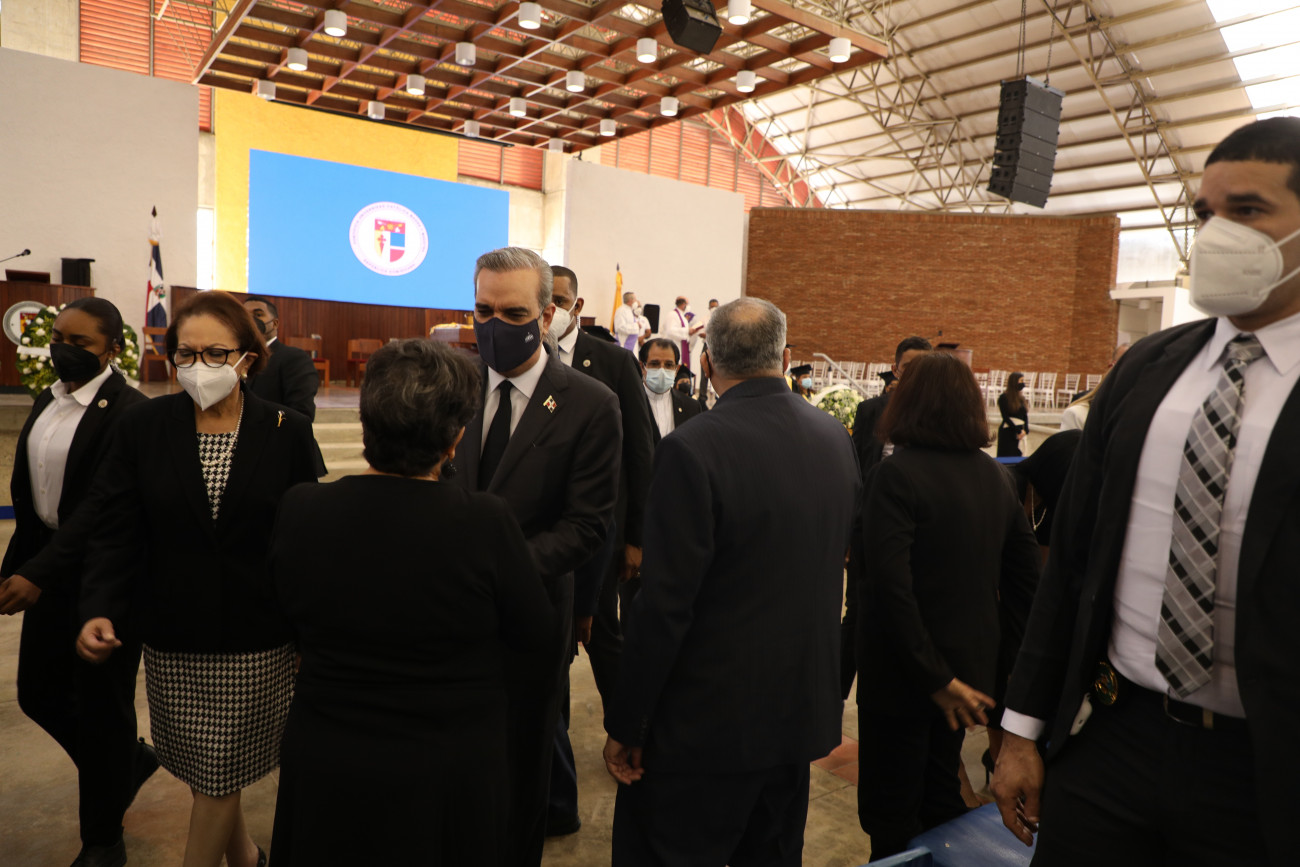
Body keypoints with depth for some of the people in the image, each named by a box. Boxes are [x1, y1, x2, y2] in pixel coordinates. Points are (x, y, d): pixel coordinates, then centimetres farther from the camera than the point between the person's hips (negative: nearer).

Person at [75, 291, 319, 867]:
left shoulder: (287, 433, -6)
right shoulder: (142, 426, -1)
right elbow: (114, 531, 0)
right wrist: (99, 608, -15)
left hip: (256, 640, -2)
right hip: (173, 638, 3)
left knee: (218, 773, 6)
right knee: (201, 766, 17)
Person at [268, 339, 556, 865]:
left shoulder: (298, 511, -17)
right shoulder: (485, 524, -27)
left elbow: (292, 622, 1)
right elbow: (538, 640, -12)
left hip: (323, 768, 3)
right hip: (447, 779, -2)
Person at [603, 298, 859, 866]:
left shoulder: (692, 449, -22)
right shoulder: (835, 438, -1)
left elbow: (663, 607, -21)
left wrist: (624, 725, -11)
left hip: (704, 724, -6)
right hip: (802, 709, 7)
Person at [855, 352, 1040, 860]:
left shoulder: (896, 474, -18)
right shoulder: (996, 476, 3)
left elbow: (892, 587, -25)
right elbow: (1025, 577, 9)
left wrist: (935, 678, -18)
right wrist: (999, 662, 11)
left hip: (906, 678, -6)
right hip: (970, 668, 7)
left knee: (892, 819, 8)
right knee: (941, 799, 24)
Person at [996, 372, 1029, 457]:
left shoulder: (1021, 398, 13)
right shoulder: (1004, 397, -6)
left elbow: (1025, 416, 9)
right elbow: (1005, 417, -10)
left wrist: (1025, 430, -8)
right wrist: (1018, 431, -13)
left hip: (1020, 432, 6)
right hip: (1007, 432, -6)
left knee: (1018, 455, 6)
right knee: (1007, 457, -6)